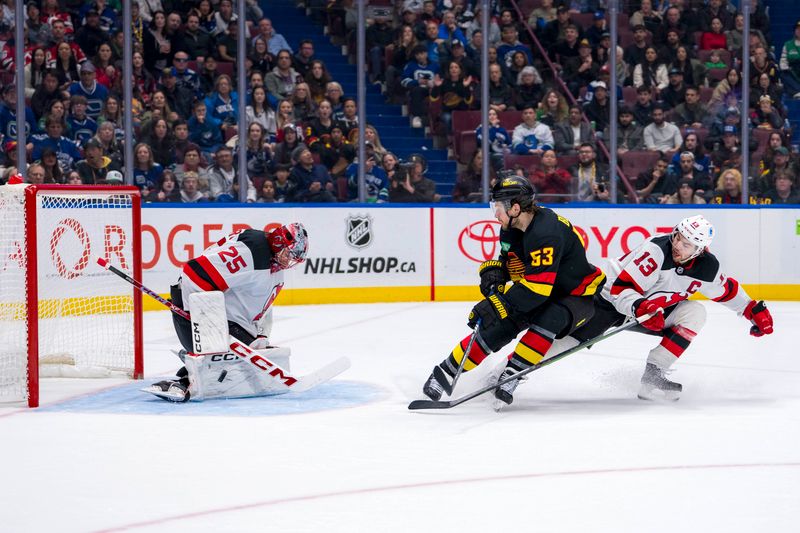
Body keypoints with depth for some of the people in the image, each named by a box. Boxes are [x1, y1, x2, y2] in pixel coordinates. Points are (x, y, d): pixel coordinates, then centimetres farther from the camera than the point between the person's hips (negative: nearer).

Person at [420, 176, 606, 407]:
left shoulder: (546, 232, -32)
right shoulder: (511, 229, -4)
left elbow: (538, 286, -37)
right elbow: (508, 261, 15)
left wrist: (499, 304, -39)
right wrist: (493, 271, -8)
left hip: (578, 295, -7)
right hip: (540, 293, 8)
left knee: (547, 319, -37)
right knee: (498, 326, -8)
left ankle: (512, 373, -28)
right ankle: (447, 371, 1)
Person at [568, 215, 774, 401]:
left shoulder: (708, 267, -11)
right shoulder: (657, 249, -30)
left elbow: (727, 290, 11)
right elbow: (620, 287, -32)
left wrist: (755, 310, 9)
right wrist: (640, 307, -48)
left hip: (656, 307, 6)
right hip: (612, 300, -6)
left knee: (695, 313, -14)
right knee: (573, 338, -16)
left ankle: (653, 374, -17)